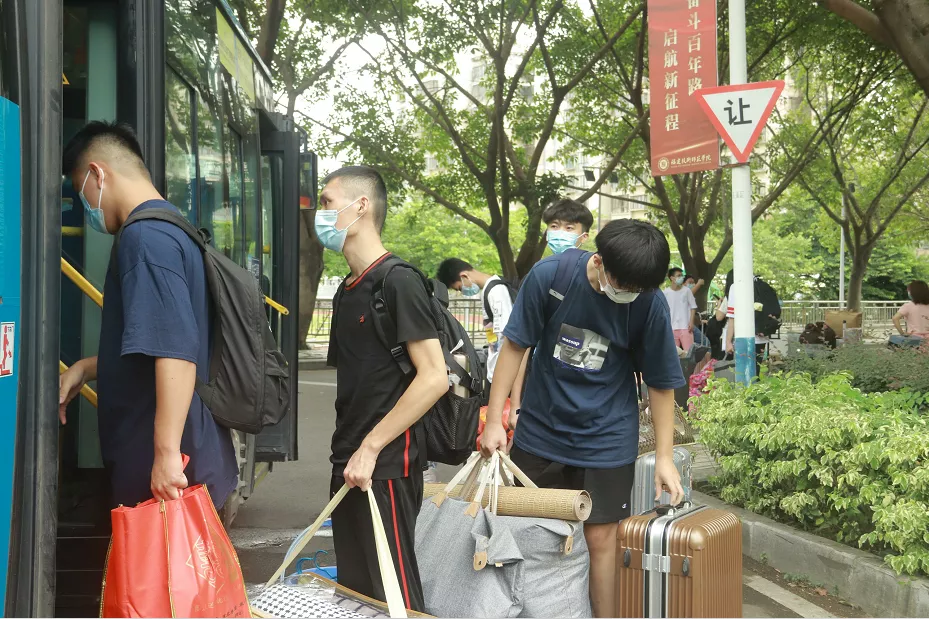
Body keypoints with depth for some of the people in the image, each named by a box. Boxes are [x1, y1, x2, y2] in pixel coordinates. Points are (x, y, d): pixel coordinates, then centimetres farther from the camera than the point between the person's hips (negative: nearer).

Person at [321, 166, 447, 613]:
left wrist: (370, 448, -17)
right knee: (354, 589, 16)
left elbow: (434, 378, -18)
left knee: (392, 596, -1)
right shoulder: (347, 290, 13)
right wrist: (345, 453, 10)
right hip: (349, 466, 9)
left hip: (385, 467, -8)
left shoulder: (397, 281, -12)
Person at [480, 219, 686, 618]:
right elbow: (515, 345, -7)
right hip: (539, 431, 1)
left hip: (606, 439, -1)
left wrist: (665, 456, -5)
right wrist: (494, 420, -6)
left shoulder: (649, 303, -17)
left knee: (600, 538, 1)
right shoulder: (549, 275, -18)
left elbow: (661, 383, -6)